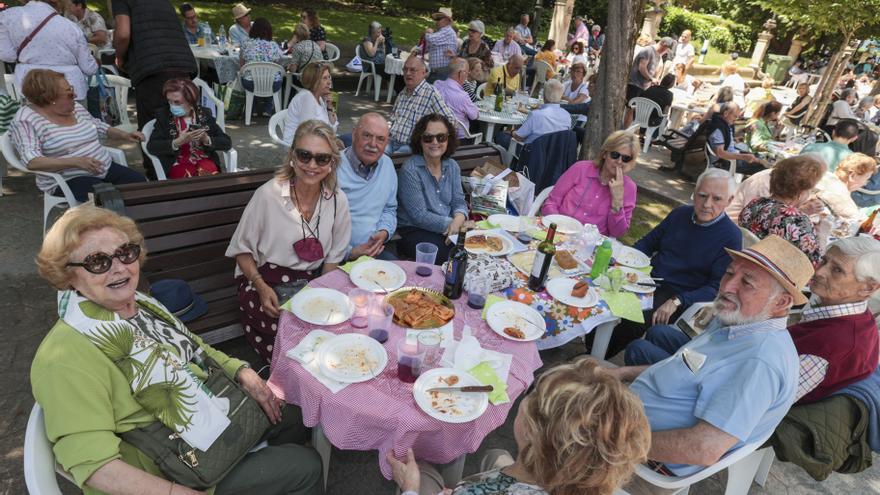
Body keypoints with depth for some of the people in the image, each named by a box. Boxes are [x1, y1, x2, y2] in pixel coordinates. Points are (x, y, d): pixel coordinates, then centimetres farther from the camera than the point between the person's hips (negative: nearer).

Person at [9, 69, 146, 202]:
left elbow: (99, 127, 28)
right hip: (68, 180, -6)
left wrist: (124, 135, 10)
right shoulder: (25, 120, -10)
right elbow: (31, 162, -21)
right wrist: (75, 162, -31)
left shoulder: (76, 108, 9)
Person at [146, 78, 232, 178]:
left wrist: (206, 139, -16)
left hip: (204, 161, 1)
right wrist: (178, 142, -20)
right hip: (178, 164, -1)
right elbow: (151, 146, -6)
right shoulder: (164, 116, 5)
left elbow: (227, 143, 2)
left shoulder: (204, 114, 7)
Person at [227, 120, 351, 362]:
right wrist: (262, 287, -16)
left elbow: (333, 257, 7)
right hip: (264, 281, -3)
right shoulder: (269, 194, -14)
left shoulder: (338, 201, -3)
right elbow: (242, 249, -3)